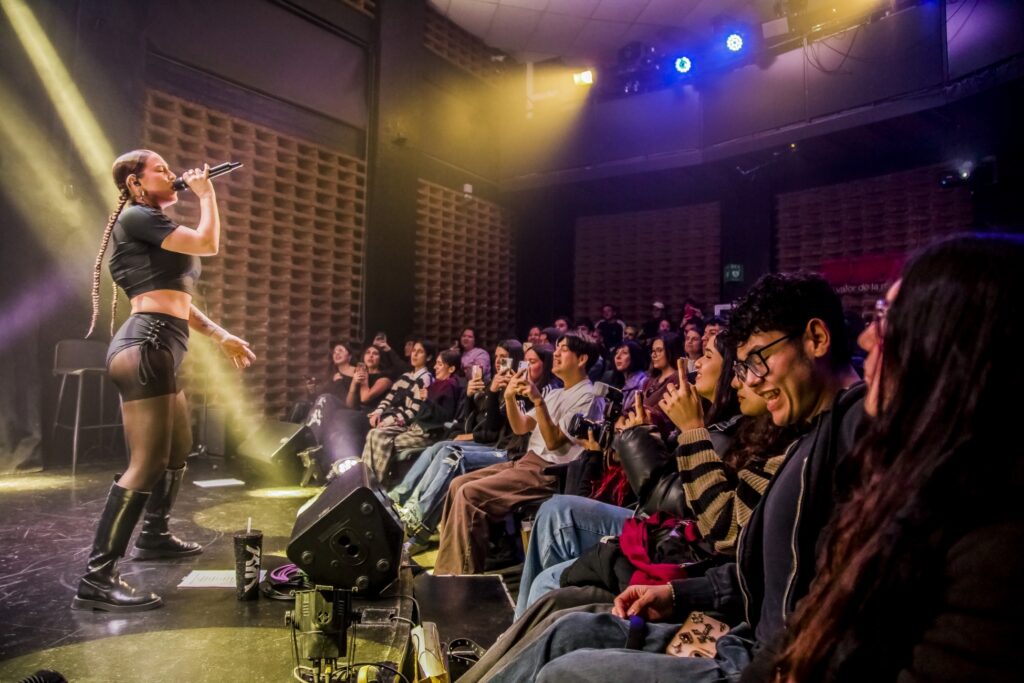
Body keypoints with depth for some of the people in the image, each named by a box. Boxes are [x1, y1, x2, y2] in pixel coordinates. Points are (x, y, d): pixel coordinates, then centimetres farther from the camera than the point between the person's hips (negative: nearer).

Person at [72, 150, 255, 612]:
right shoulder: (135, 217, -4)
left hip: (158, 351, 11)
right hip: (144, 348, -11)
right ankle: (96, 578, -10)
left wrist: (222, 337, 23)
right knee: (147, 464, -14)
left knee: (179, 450, 20)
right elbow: (208, 243, -14)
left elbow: (176, 300, 26)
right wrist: (206, 193, 3)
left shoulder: (154, 228, 26)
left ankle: (154, 536, 37)